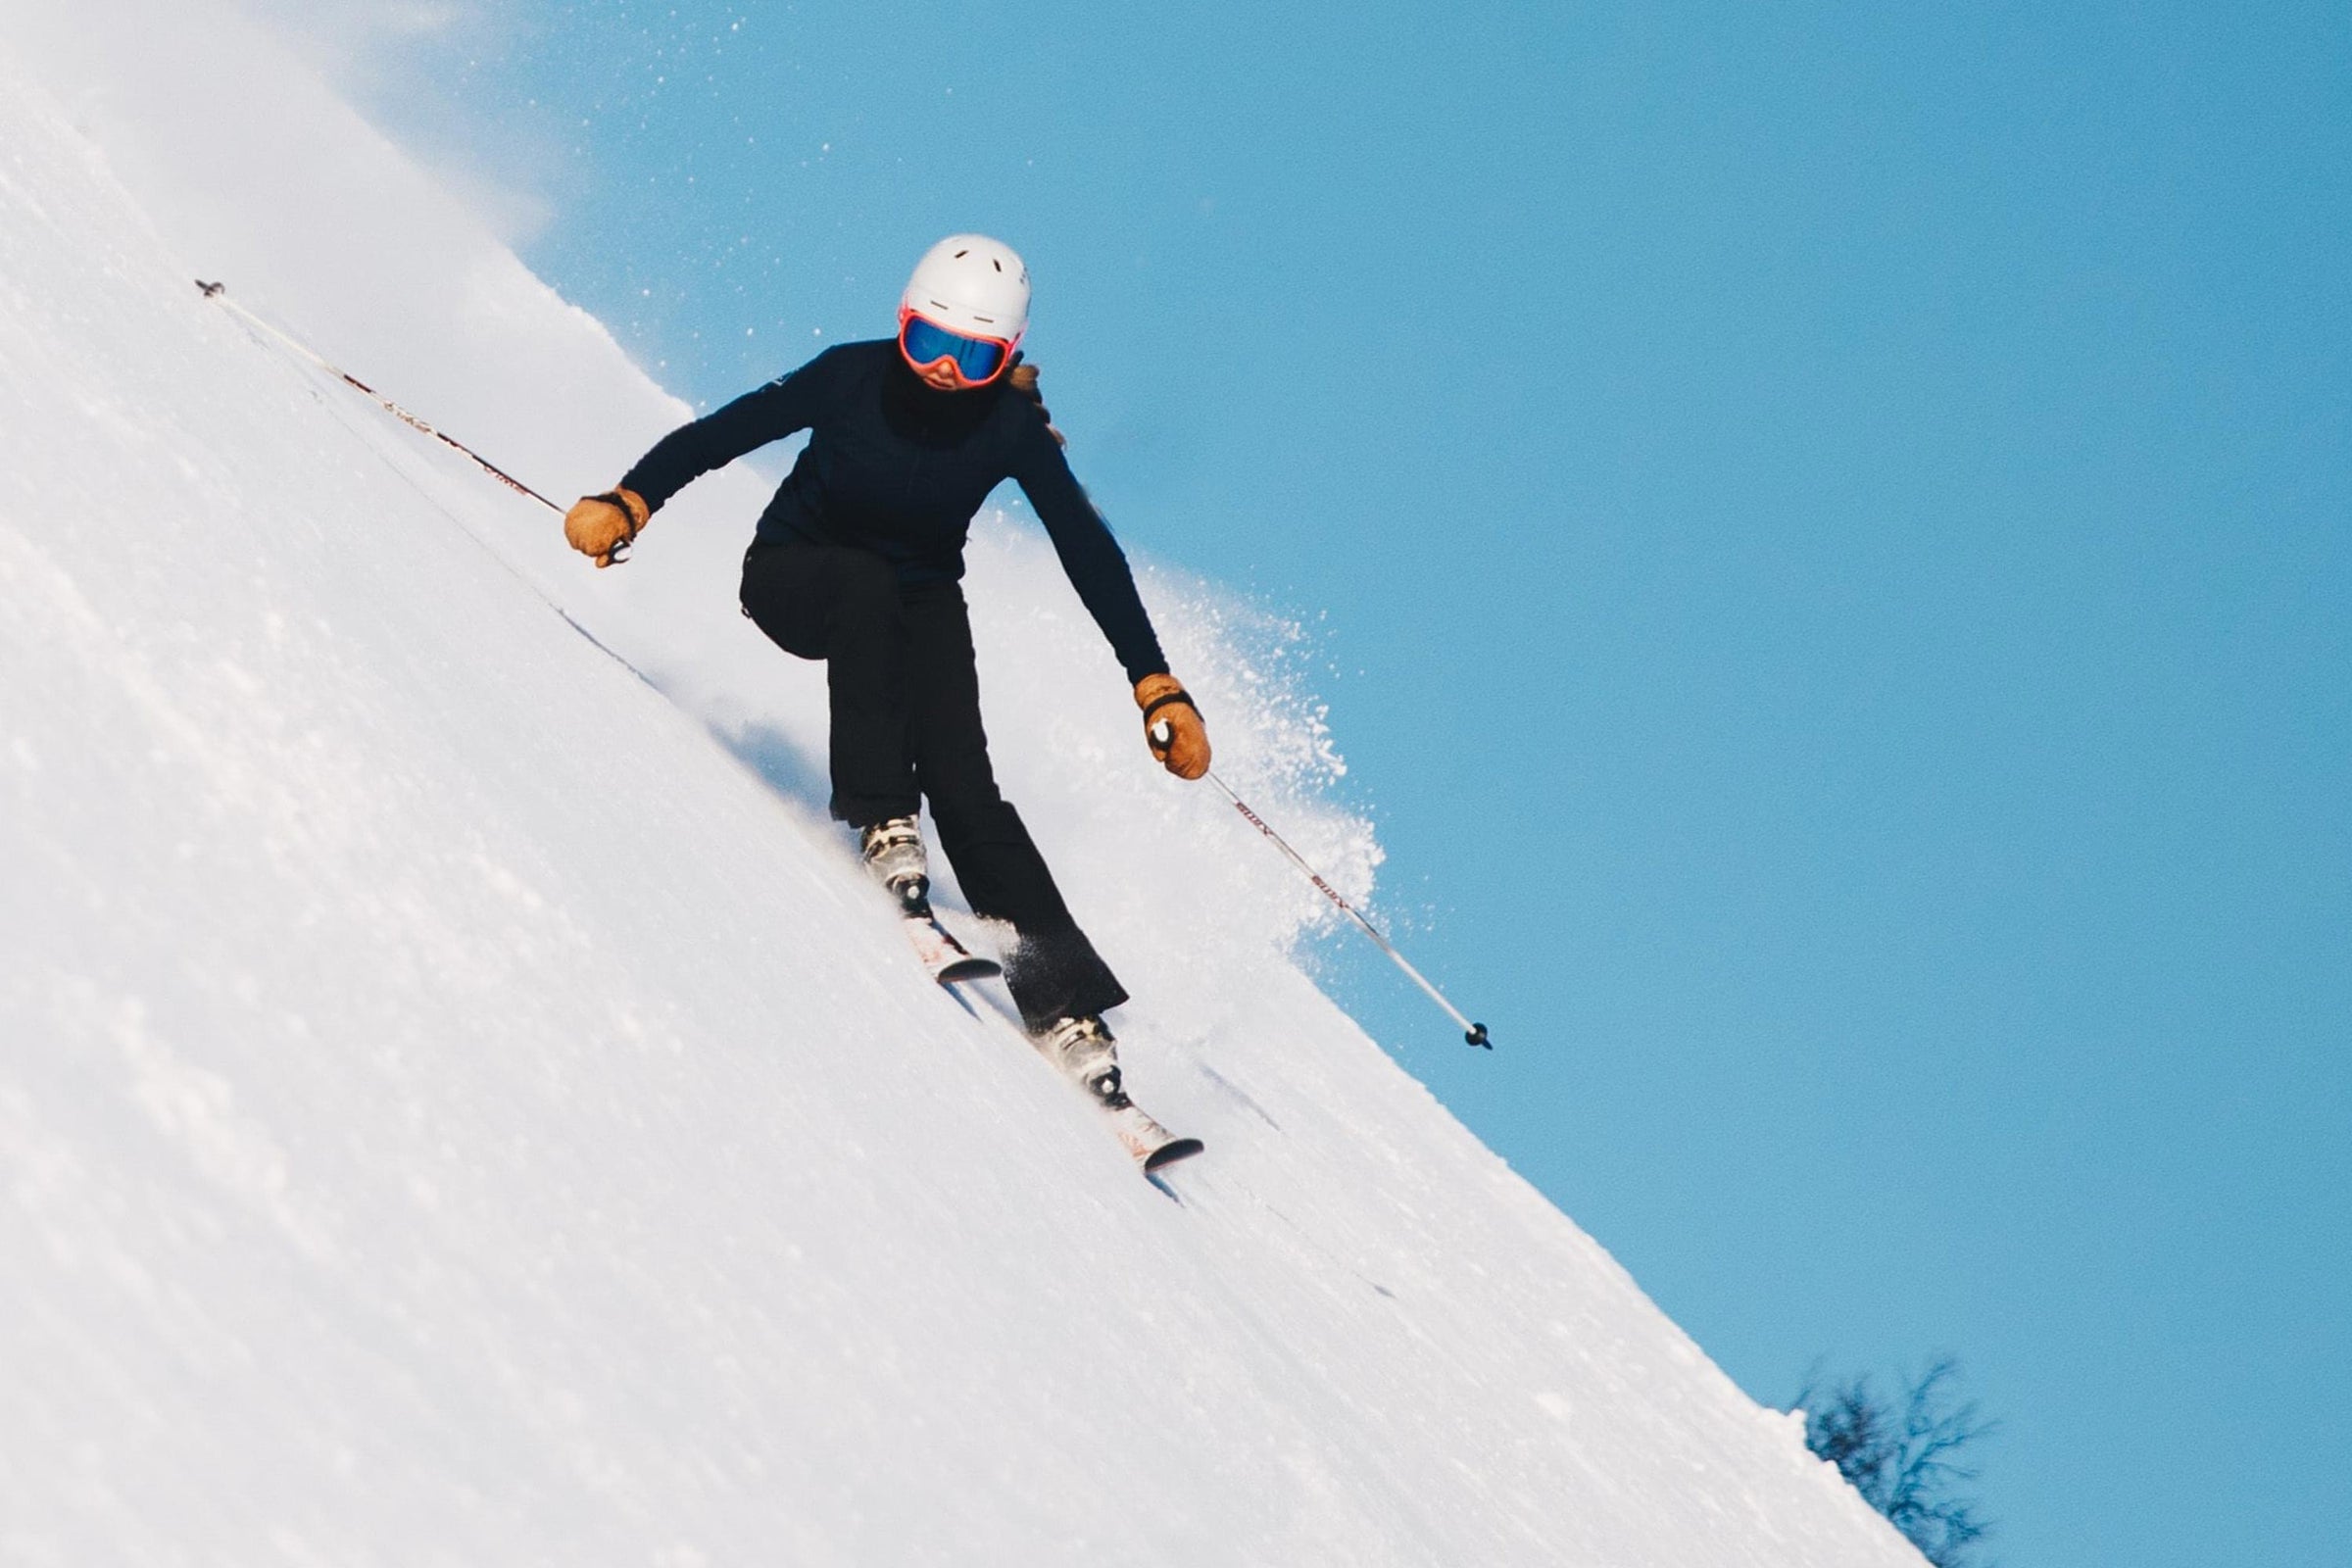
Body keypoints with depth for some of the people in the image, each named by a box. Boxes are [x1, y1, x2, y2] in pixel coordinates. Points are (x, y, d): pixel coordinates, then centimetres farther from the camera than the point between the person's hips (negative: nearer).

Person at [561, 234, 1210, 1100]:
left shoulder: (1012, 429, -20)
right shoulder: (853, 377, -23)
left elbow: (1091, 556, -19)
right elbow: (719, 434, -21)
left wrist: (1157, 690, -24)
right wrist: (627, 504, -37)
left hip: (919, 601, 1)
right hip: (795, 575, -1)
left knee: (964, 785, -20)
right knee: (866, 583, -38)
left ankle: (1064, 1002, -23)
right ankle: (880, 819, -33)